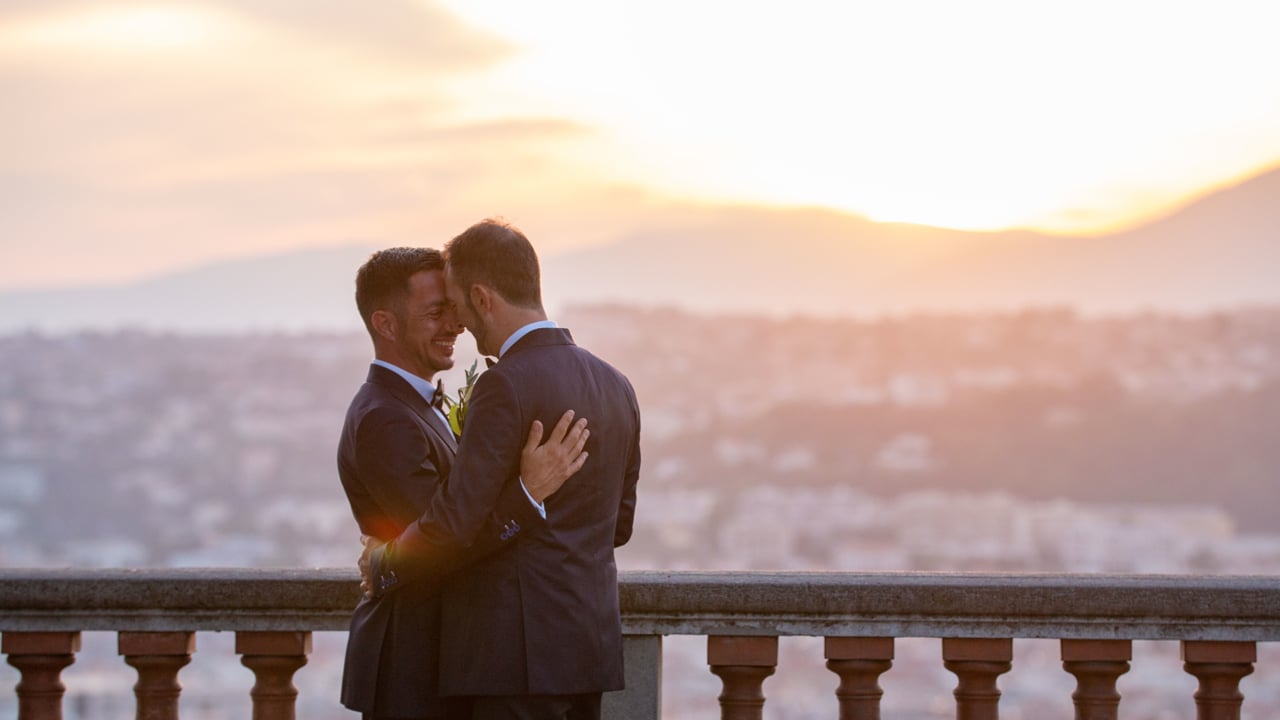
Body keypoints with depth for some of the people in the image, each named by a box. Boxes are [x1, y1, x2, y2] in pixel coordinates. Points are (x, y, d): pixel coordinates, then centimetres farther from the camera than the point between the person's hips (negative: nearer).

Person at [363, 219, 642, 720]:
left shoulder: (506, 386, -15)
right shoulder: (614, 386, 12)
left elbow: (454, 519, -17)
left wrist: (383, 562, 0)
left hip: (519, 649, -8)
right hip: (592, 638, 9)